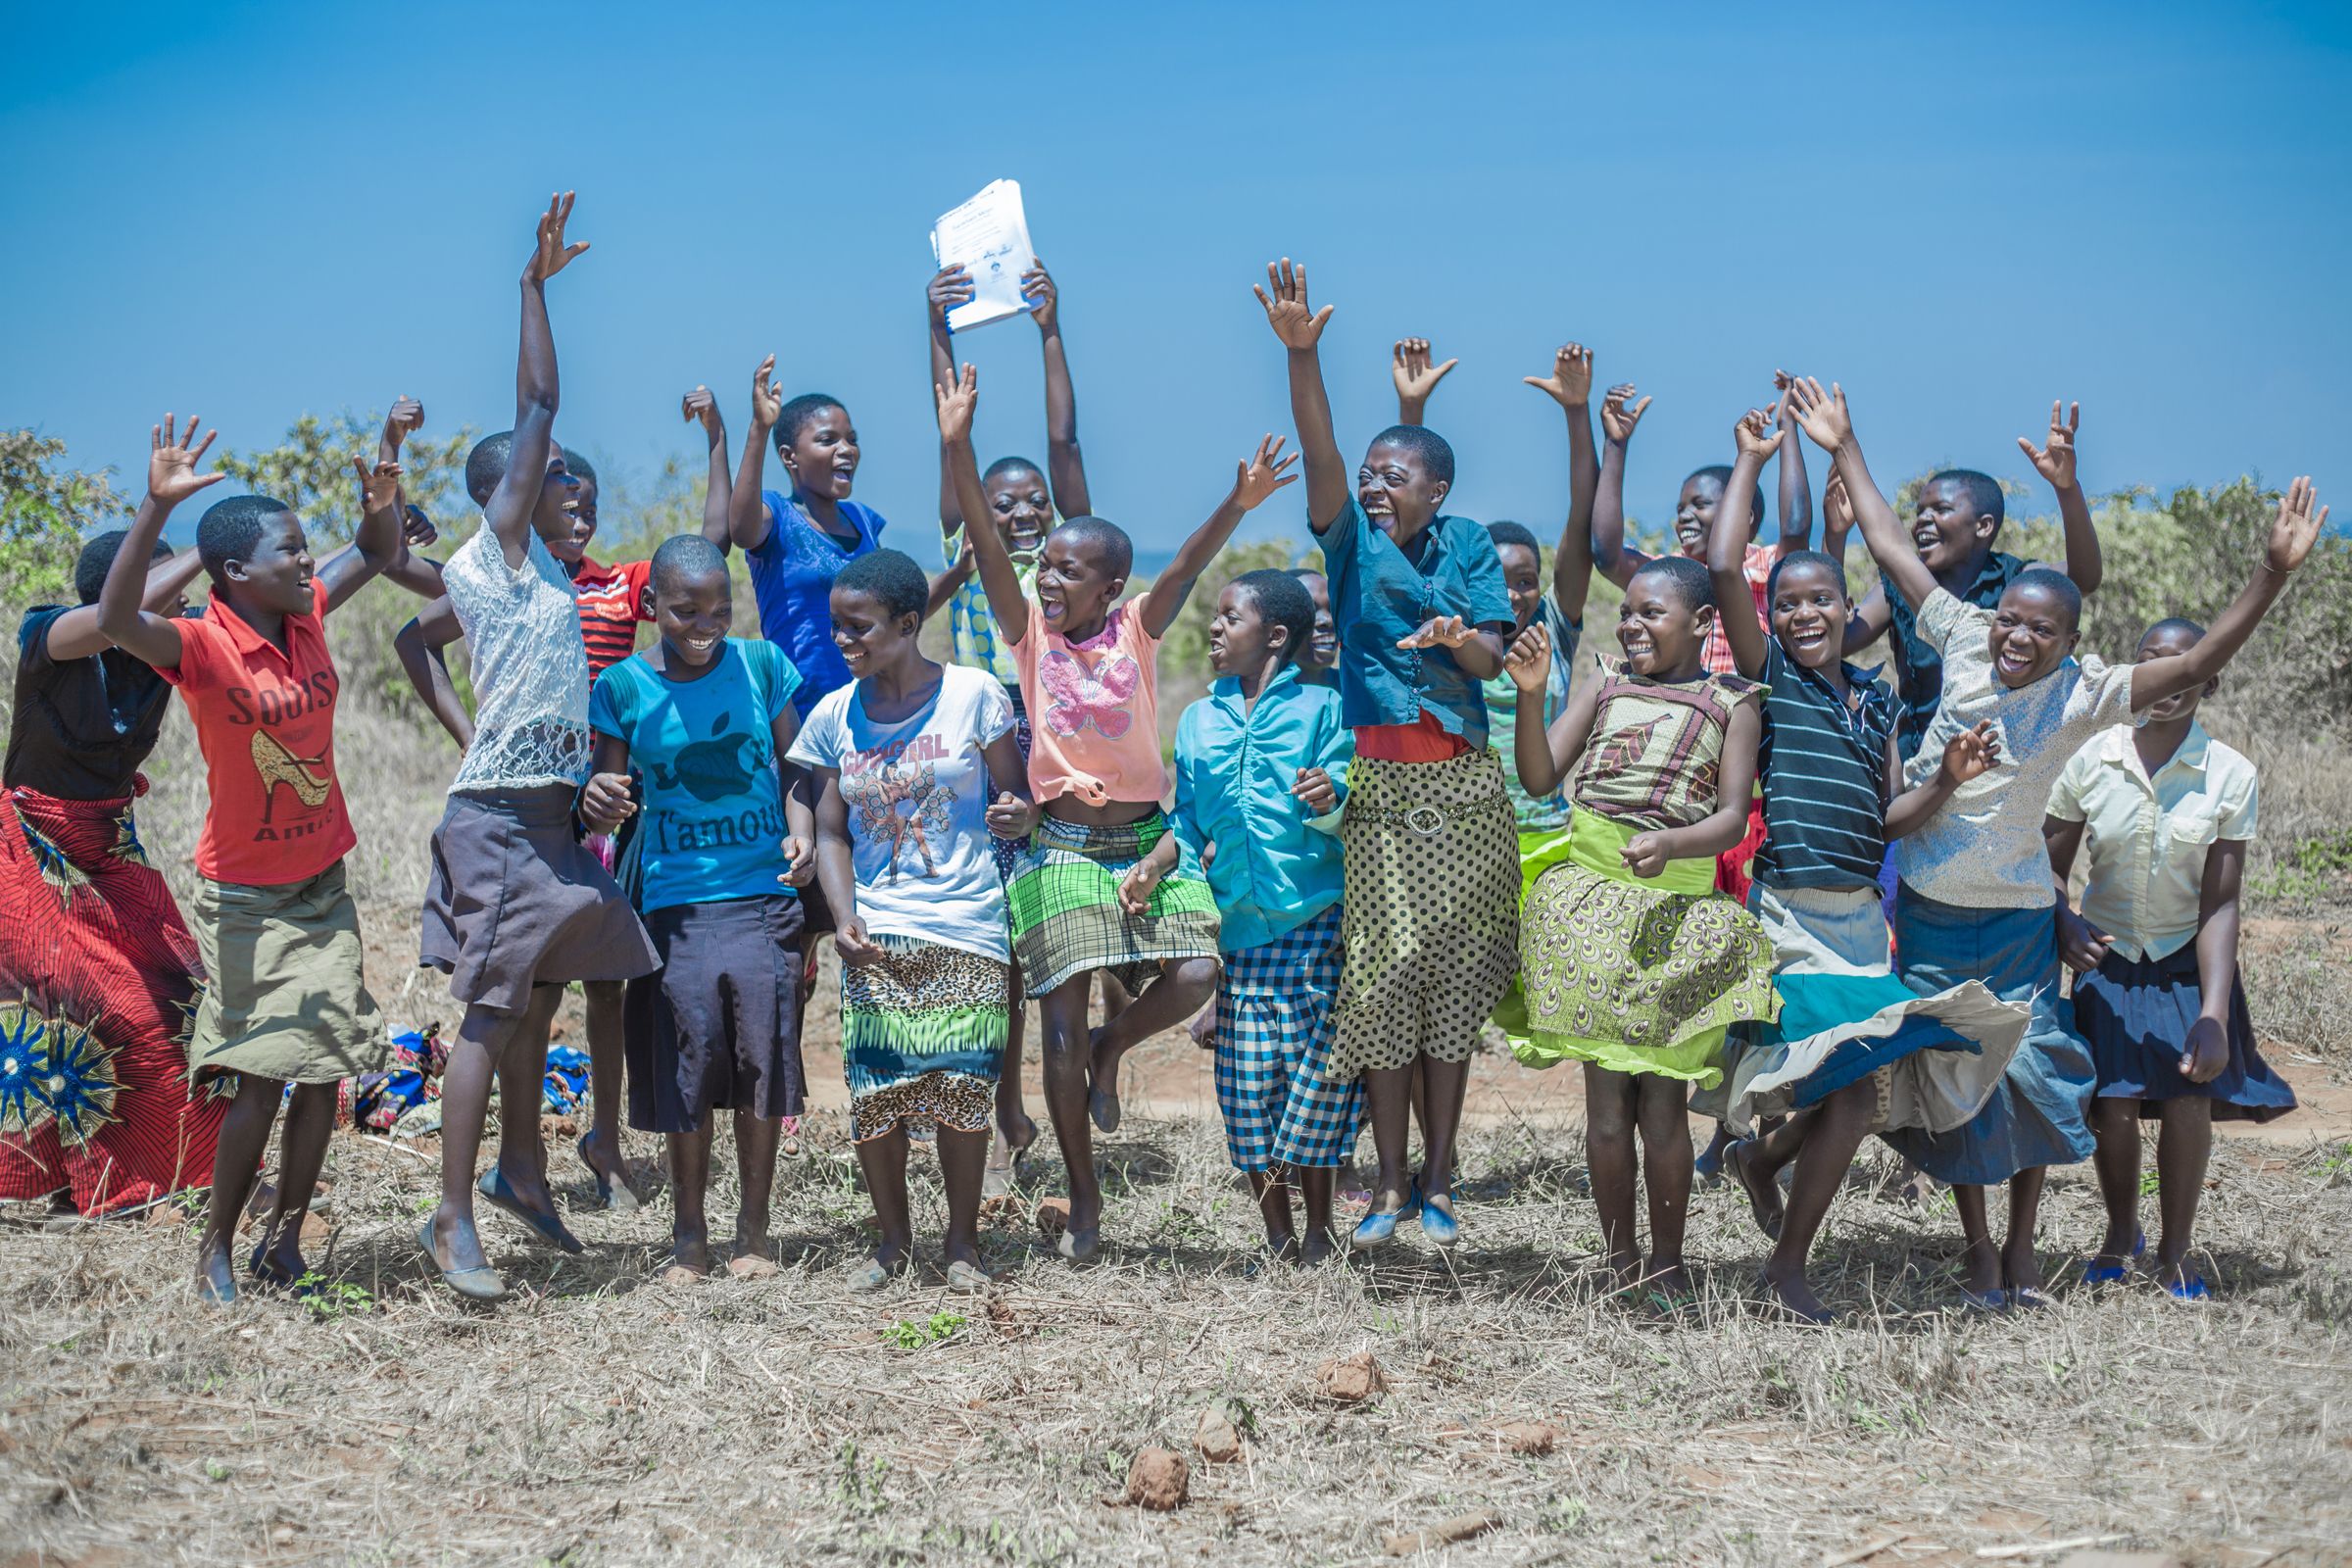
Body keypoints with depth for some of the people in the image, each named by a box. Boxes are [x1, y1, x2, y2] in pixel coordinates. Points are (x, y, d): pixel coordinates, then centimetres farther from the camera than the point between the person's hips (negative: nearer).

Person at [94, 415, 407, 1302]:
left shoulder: (305, 618, -1)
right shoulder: (204, 647, -20)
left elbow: (376, 556, 14)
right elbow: (116, 620, -39)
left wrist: (381, 503, -10)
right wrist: (157, 508, -49)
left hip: (323, 884, 6)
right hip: (246, 896, -6)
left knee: (324, 1071, 5)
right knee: (263, 1078, -6)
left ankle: (284, 1242, 17)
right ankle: (216, 1248, 11)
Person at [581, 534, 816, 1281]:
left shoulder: (760, 665, 3)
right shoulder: (624, 687, 1)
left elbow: (793, 766, 9)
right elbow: (604, 791, 5)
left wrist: (802, 830, -9)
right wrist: (597, 803, -19)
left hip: (764, 892, 1)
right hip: (675, 898, 0)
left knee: (764, 1045, -5)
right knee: (690, 1050, -4)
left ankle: (754, 1232, 7)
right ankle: (688, 1232, 10)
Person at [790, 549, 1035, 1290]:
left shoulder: (973, 694, -3)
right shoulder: (834, 716, 4)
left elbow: (1016, 797, 3)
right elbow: (831, 832, 8)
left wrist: (1016, 813, -22)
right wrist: (844, 919, -6)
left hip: (965, 929, -2)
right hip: (875, 935, 2)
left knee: (961, 1091, -3)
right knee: (873, 1092, -3)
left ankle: (963, 1239, 15)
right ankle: (893, 1238, 15)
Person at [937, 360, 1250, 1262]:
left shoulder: (1136, 631, 0)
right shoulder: (1031, 631, -1)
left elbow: (1186, 568, -17)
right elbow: (987, 547, -12)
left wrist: (1237, 505, -35)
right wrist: (958, 449, -25)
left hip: (1144, 838, 1)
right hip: (1061, 842, -1)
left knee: (1194, 974, -19)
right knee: (1061, 1023, -3)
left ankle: (1112, 1051, 14)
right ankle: (1083, 1200, 9)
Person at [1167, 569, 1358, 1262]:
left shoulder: (1319, 707, 0)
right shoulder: (1198, 721, 15)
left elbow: (1344, 819, -5)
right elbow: (1190, 823, 18)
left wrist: (1329, 801, -26)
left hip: (1318, 920, -4)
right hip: (1240, 926, 4)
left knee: (1320, 1072, -6)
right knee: (1246, 1081, 1)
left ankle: (1319, 1230, 9)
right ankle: (1277, 1238, 12)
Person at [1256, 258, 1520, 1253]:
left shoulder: (1467, 546, 4)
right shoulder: (1352, 538, 2)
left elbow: (1490, 658, -3)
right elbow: (1318, 452, -15)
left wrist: (1456, 637, -27)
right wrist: (1300, 353, -30)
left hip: (1459, 784, 0)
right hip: (1375, 782, 0)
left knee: (1453, 979, 2)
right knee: (1384, 973, -5)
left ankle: (1438, 1182, 10)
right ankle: (1391, 1182, 4)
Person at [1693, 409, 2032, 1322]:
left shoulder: (1876, 699, 14)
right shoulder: (1769, 676, -3)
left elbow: (1890, 819, 12)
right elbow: (1723, 569, -16)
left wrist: (1948, 779, -7)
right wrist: (1751, 460, -7)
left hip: (1861, 913, 6)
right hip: (1790, 913, -6)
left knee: (1865, 1091, 8)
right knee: (1857, 1086, -15)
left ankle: (1760, 1156, 38)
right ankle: (1787, 1269, -1)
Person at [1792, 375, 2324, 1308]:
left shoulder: (2084, 694, -13)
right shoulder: (1965, 641, -6)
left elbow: (2199, 664, -22)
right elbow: (1892, 551, 2)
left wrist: (2274, 573, -33)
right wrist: (1845, 451, 5)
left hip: (2015, 916, -2)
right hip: (1928, 908, 2)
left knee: (2026, 1073, 3)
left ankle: (2021, 1248, 18)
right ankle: (1978, 1251, 18)